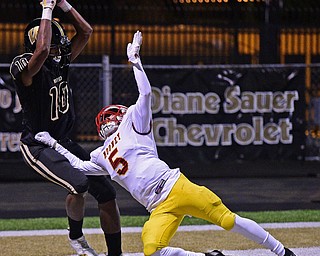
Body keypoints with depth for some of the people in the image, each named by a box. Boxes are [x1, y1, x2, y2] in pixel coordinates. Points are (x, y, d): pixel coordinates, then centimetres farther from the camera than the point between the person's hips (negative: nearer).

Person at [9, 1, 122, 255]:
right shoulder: (24, 66, -17)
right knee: (79, 183, -30)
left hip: (64, 143, 8)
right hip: (38, 146, -8)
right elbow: (42, 49, -37)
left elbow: (86, 32, 7)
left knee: (107, 192, 1)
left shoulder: (60, 62, 4)